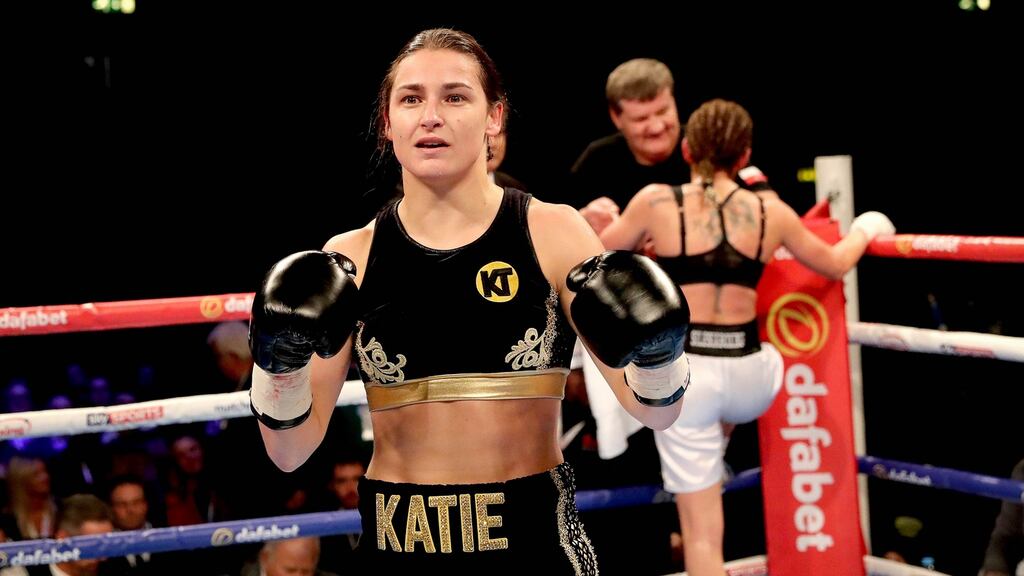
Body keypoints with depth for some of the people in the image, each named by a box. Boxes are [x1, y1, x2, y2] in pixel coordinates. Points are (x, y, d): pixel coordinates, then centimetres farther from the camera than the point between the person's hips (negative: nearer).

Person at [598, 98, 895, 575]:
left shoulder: (656, 201, -2)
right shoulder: (771, 212, 6)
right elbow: (835, 264, 23)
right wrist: (864, 230, 45)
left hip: (685, 375, -2)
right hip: (752, 377, 2)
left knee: (702, 531, 5)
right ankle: (714, 466, 53)